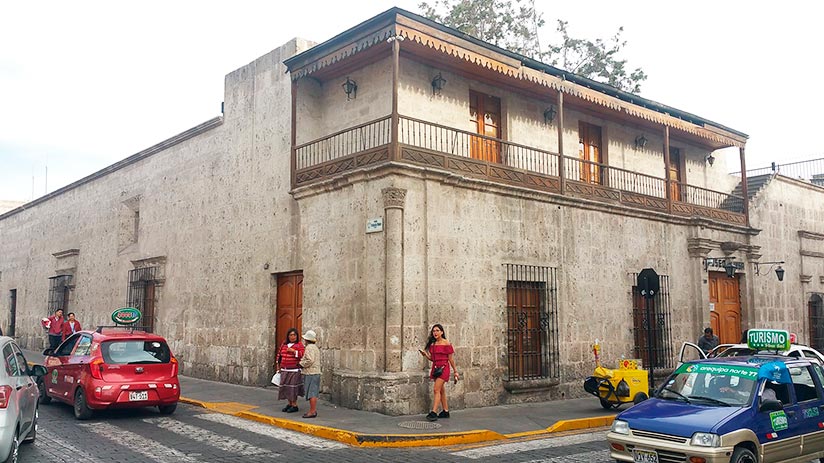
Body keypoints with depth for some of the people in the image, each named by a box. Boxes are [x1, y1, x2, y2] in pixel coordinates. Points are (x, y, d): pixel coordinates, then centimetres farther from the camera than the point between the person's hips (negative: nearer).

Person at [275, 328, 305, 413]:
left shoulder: (299, 345, -2)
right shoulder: (284, 344, 13)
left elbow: (302, 355, -13)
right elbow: (279, 354, 21)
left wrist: (293, 350, -19)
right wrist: (278, 364, 18)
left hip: (294, 371, -5)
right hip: (284, 370, 5)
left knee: (293, 387, -7)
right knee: (285, 386, 6)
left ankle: (294, 405, 2)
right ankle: (289, 404, 19)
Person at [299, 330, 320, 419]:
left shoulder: (309, 348, -13)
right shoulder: (315, 347, 18)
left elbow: (310, 360, -23)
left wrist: (301, 364, -8)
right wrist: (302, 362, 18)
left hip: (310, 373, -10)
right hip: (316, 372, 10)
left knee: (311, 393, -8)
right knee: (314, 393, 12)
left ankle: (312, 412, -7)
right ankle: (314, 410, 17)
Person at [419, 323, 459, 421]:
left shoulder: (446, 344, -8)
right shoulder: (432, 344, 9)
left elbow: (451, 359, -3)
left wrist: (455, 371, 1)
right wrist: (425, 354, -3)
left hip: (443, 368, -7)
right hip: (435, 367, 7)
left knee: (436, 390, -15)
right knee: (441, 391, 13)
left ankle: (434, 413, -18)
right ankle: (445, 411, 22)